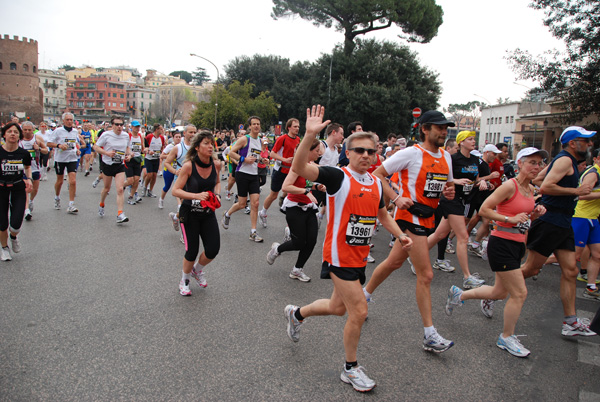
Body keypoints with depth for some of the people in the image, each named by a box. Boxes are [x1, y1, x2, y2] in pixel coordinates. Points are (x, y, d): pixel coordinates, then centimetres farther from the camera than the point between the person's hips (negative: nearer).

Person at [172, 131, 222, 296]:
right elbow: (175, 190, -15)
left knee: (213, 249, -3)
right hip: (190, 213, -4)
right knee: (192, 251, -2)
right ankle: (184, 279, 30)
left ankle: (197, 270, 31)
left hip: (208, 213, 4)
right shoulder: (189, 166, -18)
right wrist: (196, 196, -28)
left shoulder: (217, 164, -5)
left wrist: (217, 194, -4)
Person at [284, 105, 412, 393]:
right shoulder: (338, 177, -14)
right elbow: (299, 168, -28)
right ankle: (350, 369, 19)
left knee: (338, 307, 20)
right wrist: (310, 135, -40)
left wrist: (400, 235, 8)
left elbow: (382, 215, 23)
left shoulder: (376, 183, 7)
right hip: (340, 255, -8)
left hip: (359, 256, 8)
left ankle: (297, 313, 49)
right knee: (359, 311, -4)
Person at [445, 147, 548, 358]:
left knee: (500, 293, 16)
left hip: (517, 245, 9)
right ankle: (506, 338, 14)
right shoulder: (510, 186, -15)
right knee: (519, 293, -5)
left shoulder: (530, 188, 11)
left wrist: (535, 214, 3)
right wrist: (510, 219, -22)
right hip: (502, 244, -9)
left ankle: (458, 294, 38)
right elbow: (484, 210, -18)